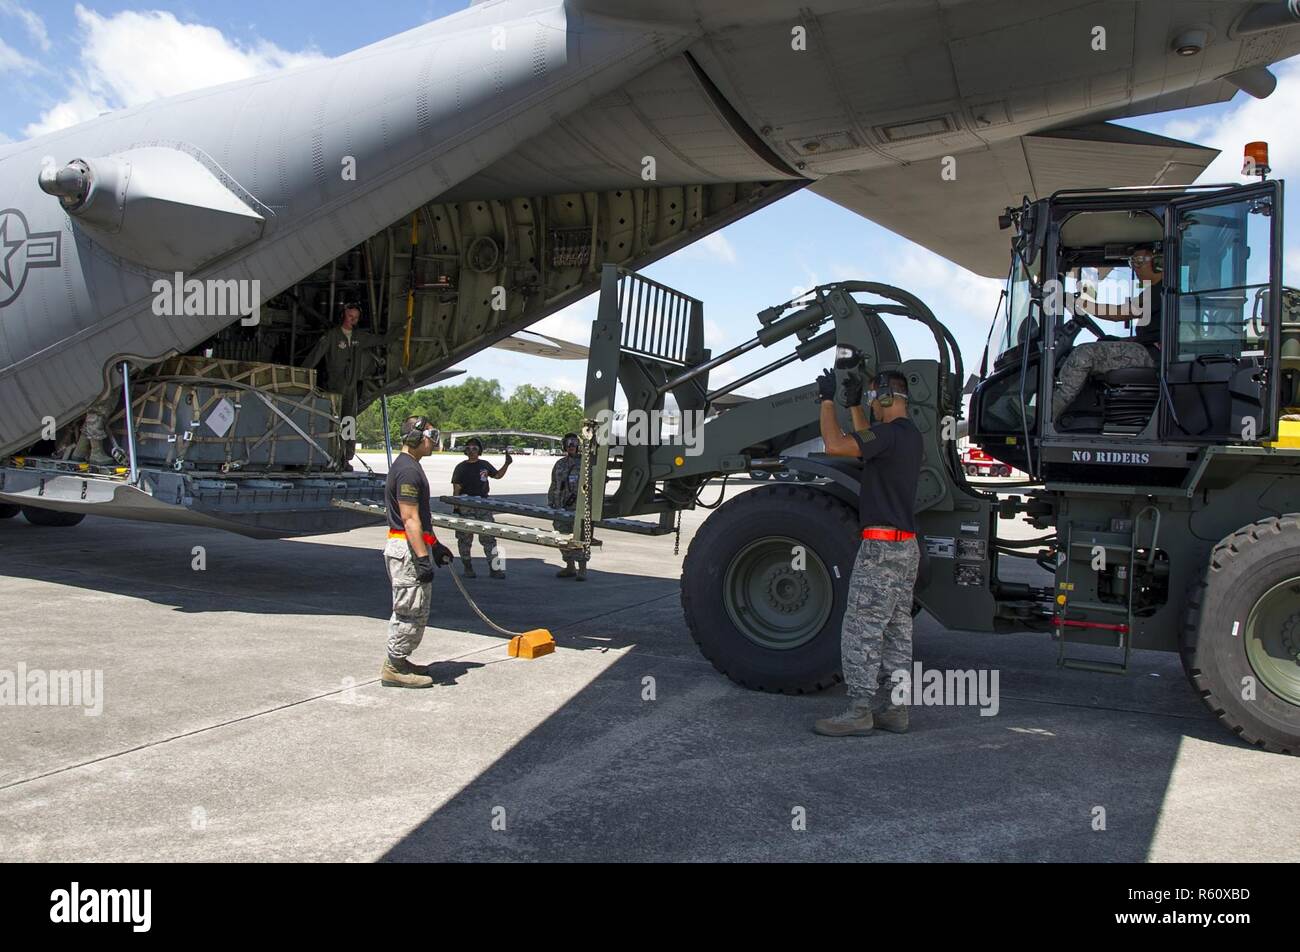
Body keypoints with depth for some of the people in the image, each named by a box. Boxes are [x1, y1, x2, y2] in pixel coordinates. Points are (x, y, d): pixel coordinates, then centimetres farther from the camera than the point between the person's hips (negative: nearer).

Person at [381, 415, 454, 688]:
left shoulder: (410, 466, 16)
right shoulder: (408, 470, -17)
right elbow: (409, 519, -22)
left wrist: (435, 545, 25)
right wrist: (423, 558, -24)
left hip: (415, 546, 11)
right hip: (407, 548, -11)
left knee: (413, 609, 18)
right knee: (411, 610, -4)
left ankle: (397, 661, 27)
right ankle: (394, 669, 5)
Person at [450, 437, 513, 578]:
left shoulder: (484, 465, 10)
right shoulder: (461, 468, -1)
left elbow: (497, 475, 26)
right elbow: (456, 490, -3)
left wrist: (507, 464, 13)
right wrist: (456, 508, -9)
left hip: (483, 506, 2)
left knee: (488, 537, -3)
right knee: (465, 539, 5)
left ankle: (495, 568, -2)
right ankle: (468, 568, 18)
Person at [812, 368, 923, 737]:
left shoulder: (890, 433, -16)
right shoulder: (910, 434, 16)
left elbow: (835, 445, -25)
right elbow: (866, 444, 33)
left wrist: (827, 400, -12)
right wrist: (853, 405, 30)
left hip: (883, 545, -10)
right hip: (906, 546, 10)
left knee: (862, 629, -6)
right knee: (896, 630, 12)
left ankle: (859, 712, -3)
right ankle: (893, 709, 18)